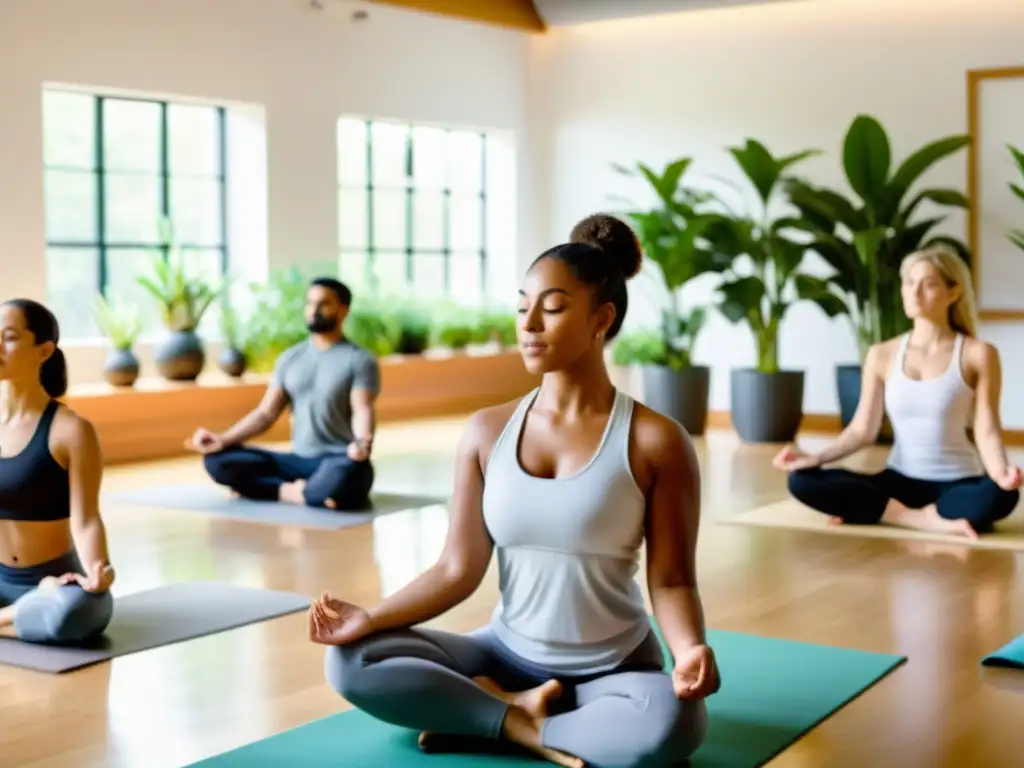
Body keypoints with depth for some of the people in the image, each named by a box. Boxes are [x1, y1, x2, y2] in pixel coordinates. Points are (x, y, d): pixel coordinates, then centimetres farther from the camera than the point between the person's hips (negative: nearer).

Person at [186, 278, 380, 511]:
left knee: (350, 471, -42)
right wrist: (223, 439, -6)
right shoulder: (290, 358, 14)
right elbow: (266, 413, 10)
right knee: (217, 460, -12)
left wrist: (362, 443, -40)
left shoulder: (360, 360, -2)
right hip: (298, 461, 6)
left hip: (339, 462, -5)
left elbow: (362, 411, -16)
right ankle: (294, 492, -20)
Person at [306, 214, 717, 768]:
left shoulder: (655, 441, -10)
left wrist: (690, 650, -30)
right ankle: (522, 717, -15)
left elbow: (670, 580, -9)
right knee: (350, 662, -17)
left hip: (614, 671, -2)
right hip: (507, 655, 3)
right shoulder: (488, 431, -1)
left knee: (671, 722, -37)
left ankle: (483, 715, -17)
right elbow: (458, 569, -1)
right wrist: (371, 618, -15)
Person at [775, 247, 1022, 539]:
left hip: (957, 484, -3)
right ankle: (929, 520, -25)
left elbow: (986, 430, -9)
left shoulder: (977, 354, -4)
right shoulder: (882, 355, 4)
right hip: (900, 481, 3)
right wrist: (816, 458, -12)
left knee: (1000, 496, -39)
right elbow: (863, 430, 4)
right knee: (802, 481, -21)